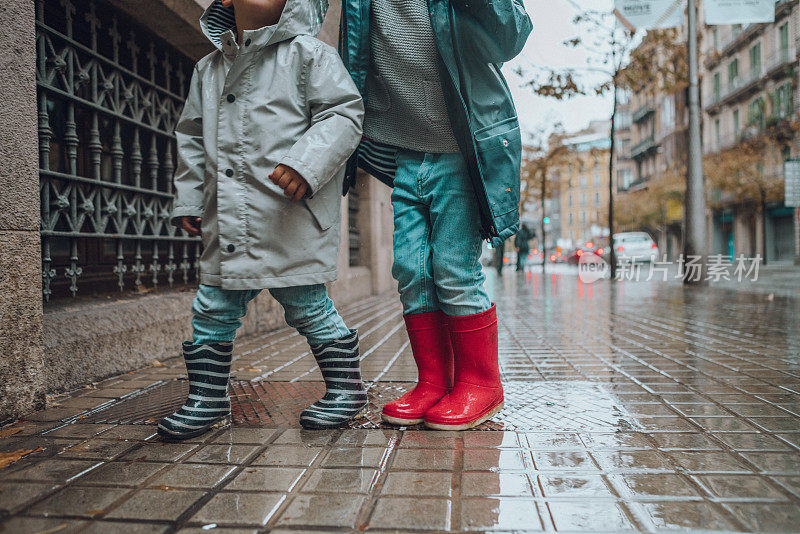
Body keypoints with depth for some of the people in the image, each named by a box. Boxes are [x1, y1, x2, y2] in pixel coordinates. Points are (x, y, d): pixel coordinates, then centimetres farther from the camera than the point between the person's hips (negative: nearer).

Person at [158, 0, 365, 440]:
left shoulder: (307, 53, 1)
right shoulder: (208, 69, 19)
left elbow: (343, 112, -7)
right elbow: (191, 139, 24)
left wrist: (307, 163, -21)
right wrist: (188, 200, 19)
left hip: (290, 220, -6)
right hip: (227, 222, 6)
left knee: (307, 305, 1)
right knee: (213, 308, 9)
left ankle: (345, 387, 20)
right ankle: (207, 397, 26)